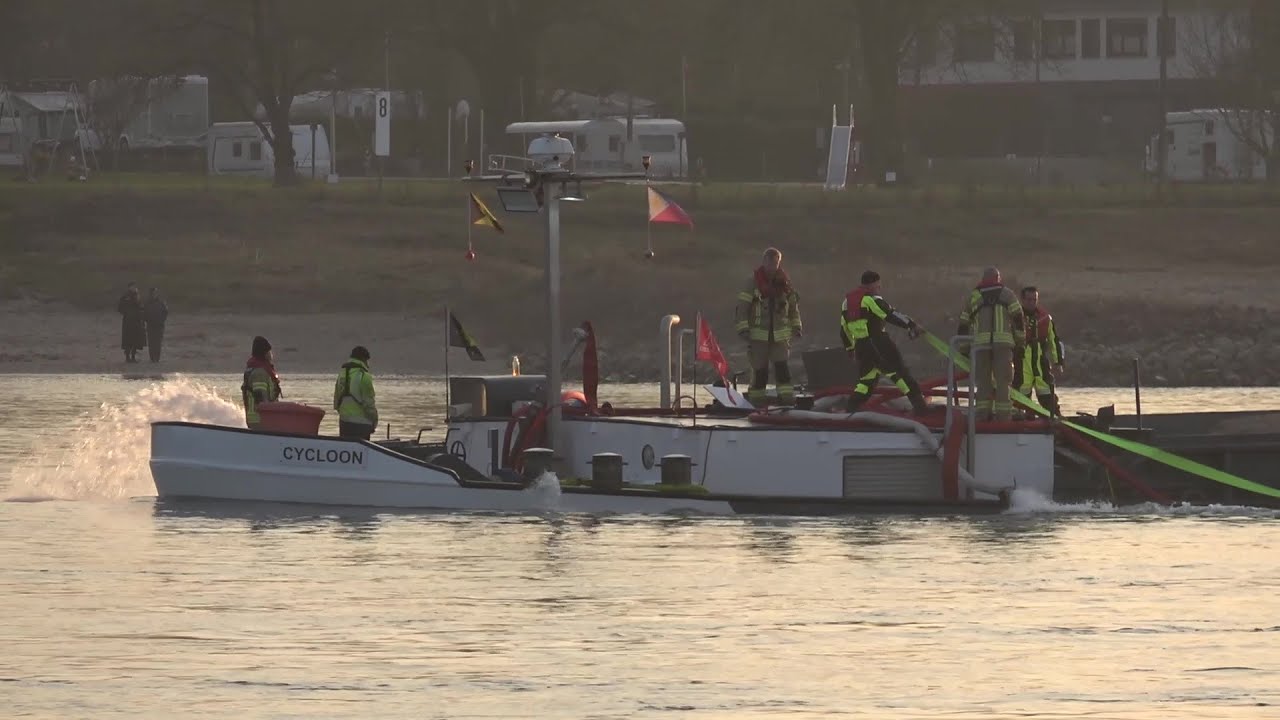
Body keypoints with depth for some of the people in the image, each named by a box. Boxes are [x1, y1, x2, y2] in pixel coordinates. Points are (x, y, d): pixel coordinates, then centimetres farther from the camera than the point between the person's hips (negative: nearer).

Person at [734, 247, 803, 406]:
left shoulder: (784, 281, 6)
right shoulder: (754, 281, -5)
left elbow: (793, 303, 19)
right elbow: (742, 305, -6)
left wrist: (796, 325, 20)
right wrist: (743, 328, -12)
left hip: (780, 332, 2)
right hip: (759, 332, -2)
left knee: (781, 366, -9)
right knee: (760, 369, 1)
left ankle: (787, 396, -8)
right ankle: (756, 397, 11)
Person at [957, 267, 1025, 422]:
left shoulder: (972, 297, 21)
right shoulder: (1007, 294, 14)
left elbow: (963, 323, 21)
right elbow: (1017, 316, 3)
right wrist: (1020, 341, 8)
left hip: (980, 342, 2)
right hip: (1003, 341, -2)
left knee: (983, 380, 6)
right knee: (1003, 380, -1)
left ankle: (982, 414, -1)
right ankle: (1003, 415, -7)